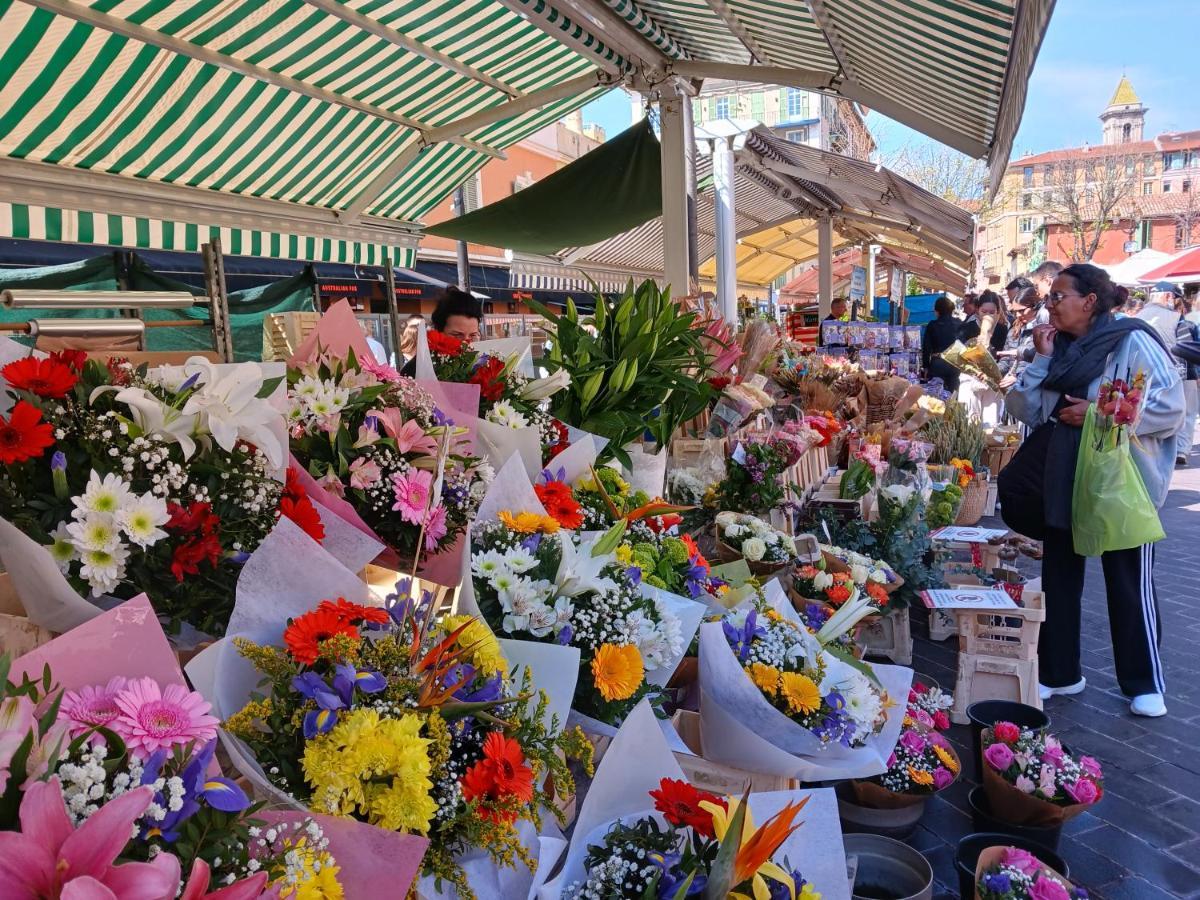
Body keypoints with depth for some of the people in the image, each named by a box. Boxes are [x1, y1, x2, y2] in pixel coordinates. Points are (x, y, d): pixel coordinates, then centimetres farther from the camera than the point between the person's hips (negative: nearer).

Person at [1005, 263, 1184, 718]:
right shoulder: (1060, 349, 8)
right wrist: (1041, 360, -7)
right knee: (1058, 578, 12)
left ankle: (1145, 683, 20)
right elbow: (1025, 411, 3)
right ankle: (1059, 672, 26)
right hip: (1065, 482, 6)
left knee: (1129, 583, 4)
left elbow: (1172, 409, -15)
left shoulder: (1133, 341, -11)